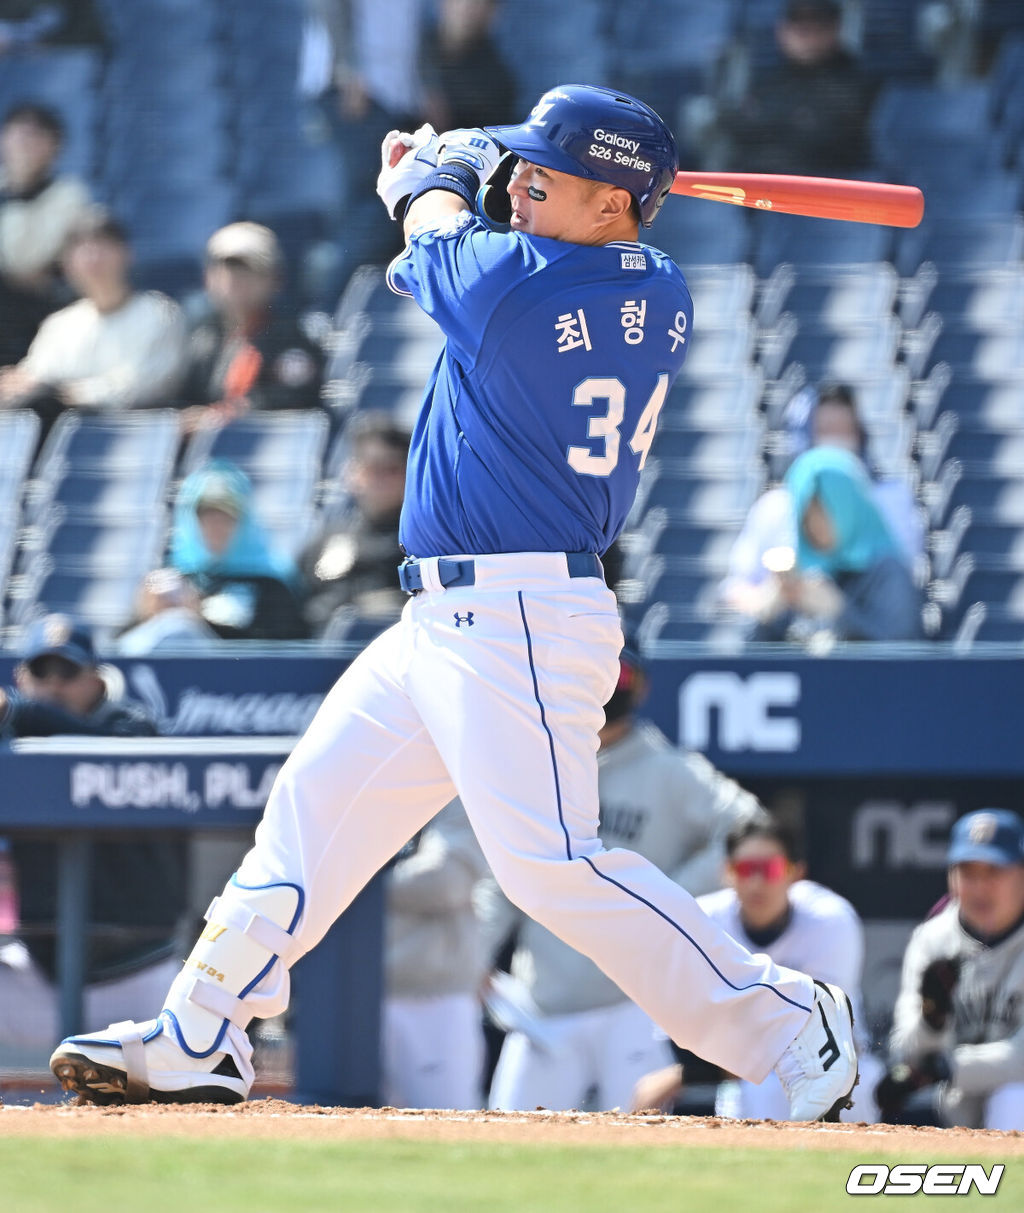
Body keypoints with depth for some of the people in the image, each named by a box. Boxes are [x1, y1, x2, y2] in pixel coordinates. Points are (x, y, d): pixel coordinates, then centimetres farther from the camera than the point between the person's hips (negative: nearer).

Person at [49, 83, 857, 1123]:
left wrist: (429, 179, 29)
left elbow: (435, 232, 6)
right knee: (313, 802, 15)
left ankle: (782, 1024, -10)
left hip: (520, 624, -10)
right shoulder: (663, 303, 6)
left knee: (549, 862, -16)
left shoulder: (512, 280, -17)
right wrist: (442, 173, 33)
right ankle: (200, 1040, 22)